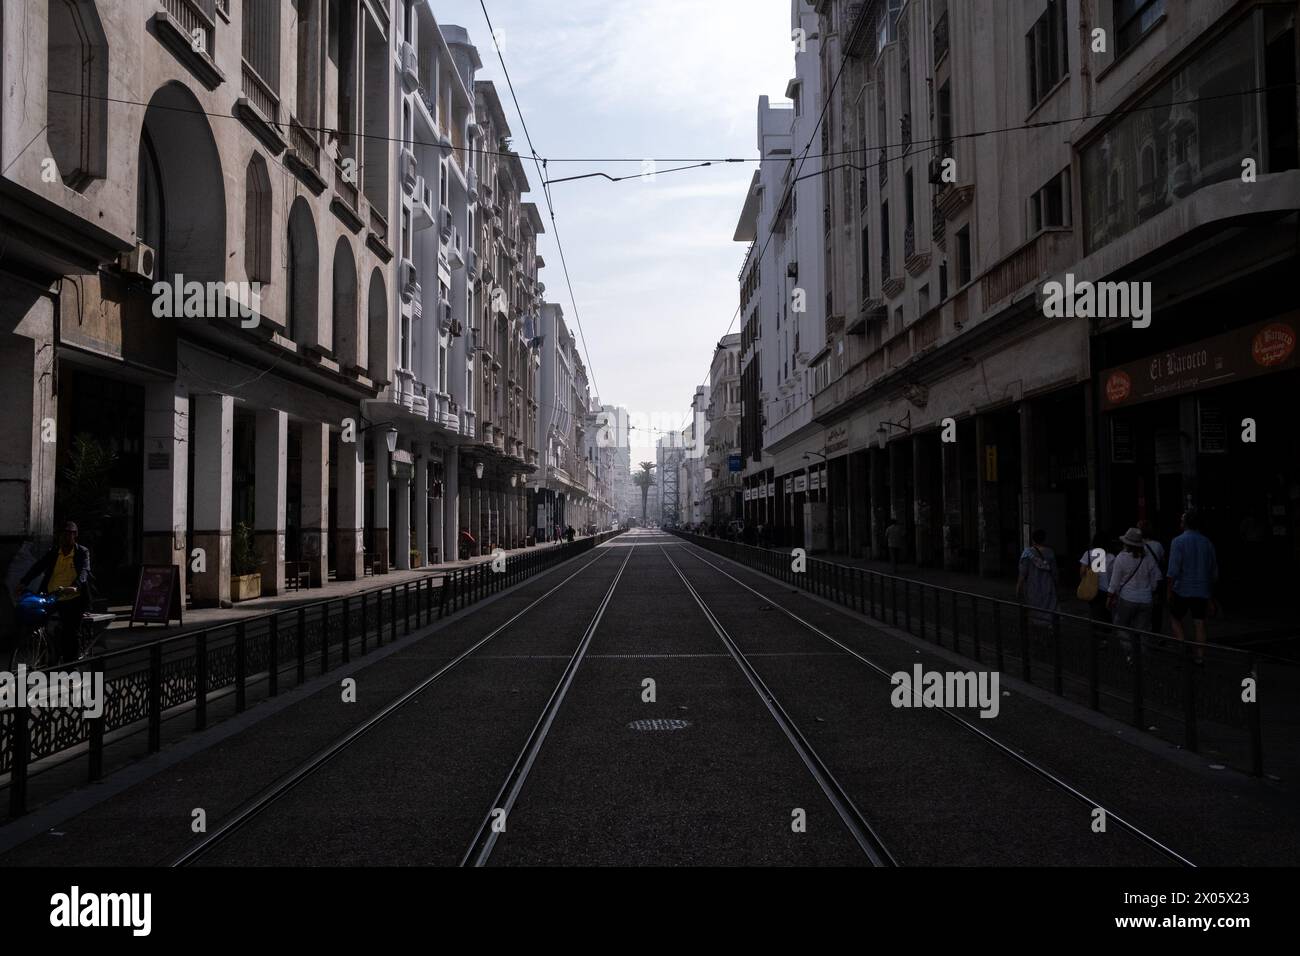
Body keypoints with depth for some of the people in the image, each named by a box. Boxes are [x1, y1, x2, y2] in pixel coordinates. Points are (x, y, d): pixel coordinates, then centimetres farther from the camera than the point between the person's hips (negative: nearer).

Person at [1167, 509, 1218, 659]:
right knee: (1199, 623, 7)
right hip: (1202, 591, 4)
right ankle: (1200, 655, 6)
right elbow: (1214, 572, 14)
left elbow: (1173, 570, -17)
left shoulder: (1178, 541, -11)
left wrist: (1170, 590, -11)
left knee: (1175, 619, 11)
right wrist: (1211, 595, 23)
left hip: (1182, 590, -4)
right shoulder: (1207, 543, 7)